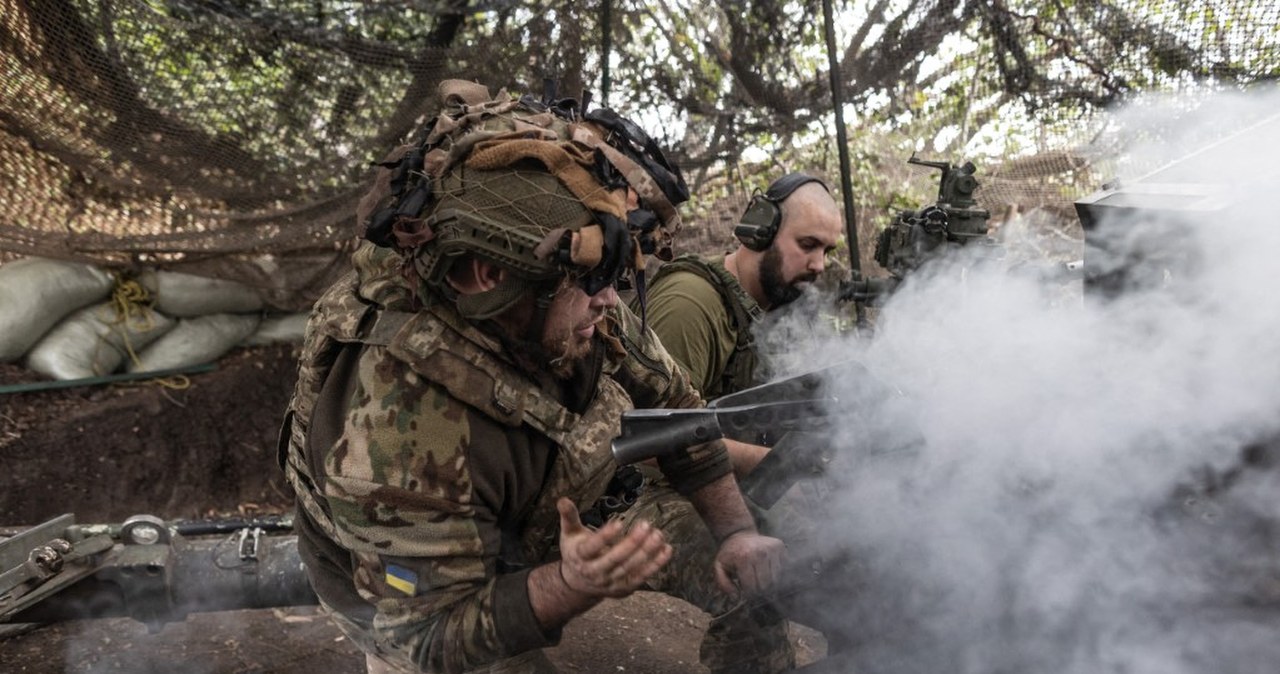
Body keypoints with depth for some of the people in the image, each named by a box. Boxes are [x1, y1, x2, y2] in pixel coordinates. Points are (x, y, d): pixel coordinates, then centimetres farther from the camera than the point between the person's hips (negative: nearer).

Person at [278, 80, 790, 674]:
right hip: (409, 592, -5)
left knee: (756, 567, 2)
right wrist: (568, 587, -46)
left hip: (554, 520, 5)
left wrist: (737, 534, -2)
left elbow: (670, 401, -5)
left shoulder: (568, 313, -23)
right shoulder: (396, 442, -42)